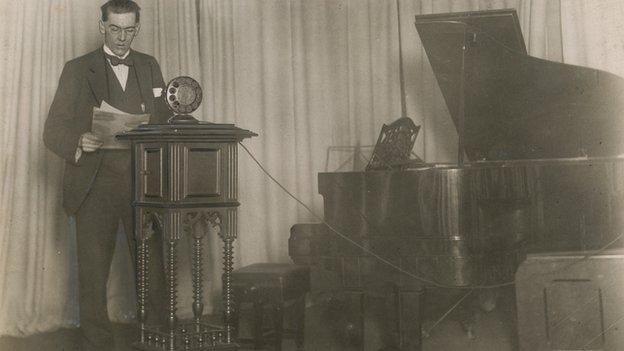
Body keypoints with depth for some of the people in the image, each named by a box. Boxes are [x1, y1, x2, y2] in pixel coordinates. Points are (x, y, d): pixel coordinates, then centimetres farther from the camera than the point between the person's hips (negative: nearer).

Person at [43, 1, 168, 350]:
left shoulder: (150, 67, 15)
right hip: (96, 186, -2)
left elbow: (163, 122, 16)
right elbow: (54, 129, 1)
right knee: (93, 272, 1)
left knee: (152, 266, 1)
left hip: (143, 182, 2)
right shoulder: (77, 69, 6)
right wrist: (79, 142, -21)